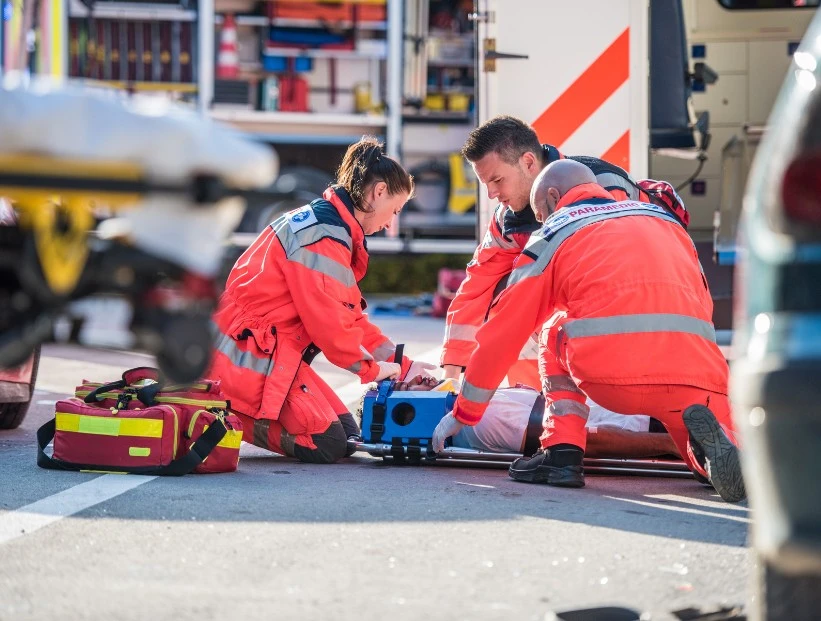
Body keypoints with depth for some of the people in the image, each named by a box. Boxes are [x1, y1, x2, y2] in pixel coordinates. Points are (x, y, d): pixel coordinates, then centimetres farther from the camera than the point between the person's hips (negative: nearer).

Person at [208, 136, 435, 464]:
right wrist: (371, 368, -6)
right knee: (327, 445, -16)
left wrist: (402, 365, 12)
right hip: (251, 355, -11)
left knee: (347, 434, 5)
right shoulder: (324, 236, -18)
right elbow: (328, 320, -21)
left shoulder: (322, 222, 16)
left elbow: (349, 315, 18)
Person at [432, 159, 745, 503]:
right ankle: (711, 438, -11)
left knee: (556, 331, 30)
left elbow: (503, 332, 24)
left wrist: (463, 413, 34)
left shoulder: (554, 233, 20)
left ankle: (563, 451, 12)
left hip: (610, 374, -2)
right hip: (696, 377, 2)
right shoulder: (663, 217, 30)